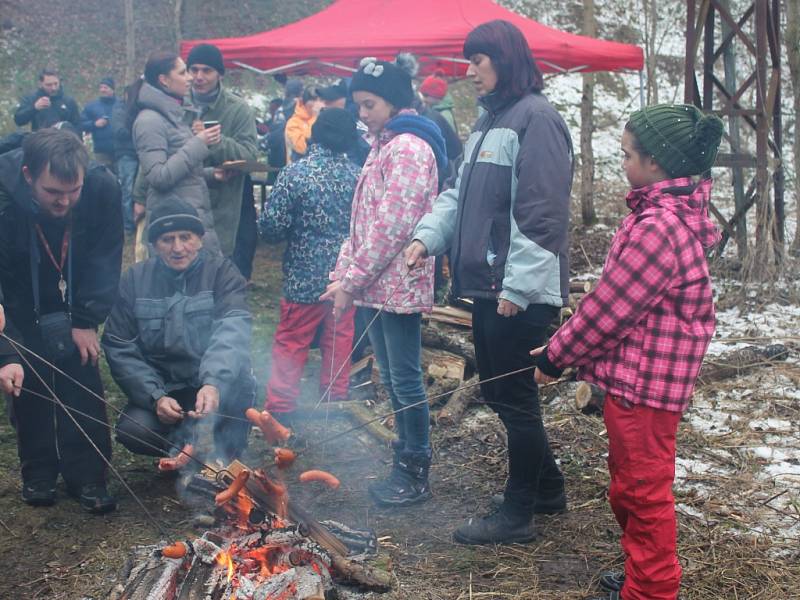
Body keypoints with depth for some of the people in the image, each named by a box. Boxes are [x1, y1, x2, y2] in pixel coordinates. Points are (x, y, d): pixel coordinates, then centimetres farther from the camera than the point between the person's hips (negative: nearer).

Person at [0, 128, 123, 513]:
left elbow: (106, 259, -16)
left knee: (82, 380, -7)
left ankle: (87, 475, 3)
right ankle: (38, 473, 15)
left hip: (74, 300, 1)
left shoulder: (103, 188, -30)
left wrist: (88, 320, -18)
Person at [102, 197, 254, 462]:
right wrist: (155, 397, -17)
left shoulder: (221, 271, -7)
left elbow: (233, 327, -24)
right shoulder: (135, 279, 0)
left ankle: (221, 457, -9)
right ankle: (185, 445, 7)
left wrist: (214, 383, -42)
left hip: (214, 384, -2)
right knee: (133, 430, -25)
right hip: (162, 388, 2)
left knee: (238, 381, -33)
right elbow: (119, 348, -4)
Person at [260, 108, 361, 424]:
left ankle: (280, 408, 12)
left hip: (304, 276, -3)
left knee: (291, 344, 7)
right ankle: (336, 401, 26)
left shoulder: (295, 173, -14)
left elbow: (271, 226, -13)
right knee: (339, 341, 15)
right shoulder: (357, 175, -4)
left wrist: (295, 232, 7)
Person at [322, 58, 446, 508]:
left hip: (398, 284, -10)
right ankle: (408, 465, 26)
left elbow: (393, 224, -20)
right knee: (392, 378, 15)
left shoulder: (408, 147, -13)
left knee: (405, 378, -2)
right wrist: (344, 270, 10)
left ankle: (416, 476, 9)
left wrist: (353, 280, -18)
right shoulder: (384, 146, 17)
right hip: (377, 285, 10)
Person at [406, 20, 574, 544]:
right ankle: (547, 489, 33)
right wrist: (429, 234, 2)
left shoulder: (536, 118, -12)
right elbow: (461, 195, 18)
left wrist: (518, 286, -22)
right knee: (498, 392, 17)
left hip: (520, 292, -9)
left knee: (515, 399, 0)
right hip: (487, 285, 10)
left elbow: (541, 212, -19)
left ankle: (518, 514, 14)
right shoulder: (489, 122, 17)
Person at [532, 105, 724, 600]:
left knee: (642, 489, 4)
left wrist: (555, 357, -8)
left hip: (645, 382, -10)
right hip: (639, 376, 10)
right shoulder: (676, 213, 9)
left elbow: (607, 311, -21)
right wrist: (564, 349, 13)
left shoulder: (658, 228, -24)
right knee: (630, 484, 22)